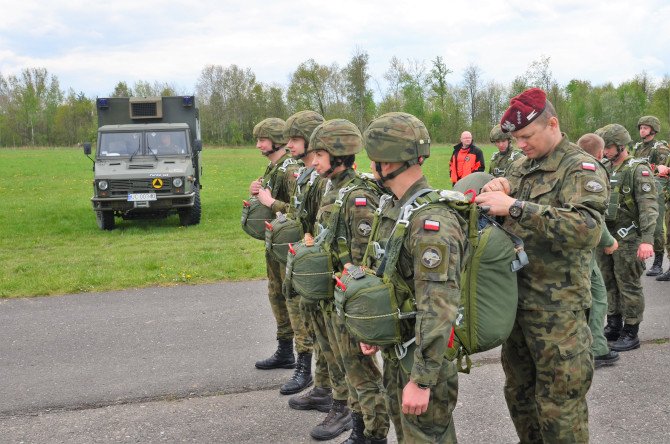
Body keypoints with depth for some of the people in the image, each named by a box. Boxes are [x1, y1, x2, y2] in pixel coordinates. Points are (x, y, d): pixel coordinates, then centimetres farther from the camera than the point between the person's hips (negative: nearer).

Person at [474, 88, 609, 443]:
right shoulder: (522, 167, 11)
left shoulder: (581, 169, -12)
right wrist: (495, 187, -10)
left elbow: (587, 229, -29)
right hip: (515, 298, 8)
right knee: (518, 390, 20)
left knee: (558, 405, 1)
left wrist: (515, 207, -32)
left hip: (557, 308, -7)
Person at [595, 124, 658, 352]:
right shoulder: (605, 170, 10)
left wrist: (647, 239, -28)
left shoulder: (639, 170, -11)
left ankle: (631, 333, 8)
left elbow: (649, 207, -18)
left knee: (629, 286, -1)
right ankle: (614, 326, 27)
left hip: (627, 239, -7)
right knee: (608, 284, 14)